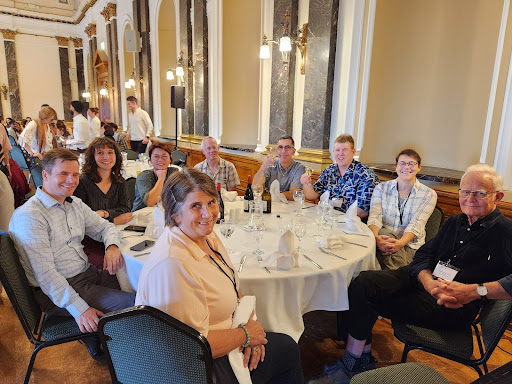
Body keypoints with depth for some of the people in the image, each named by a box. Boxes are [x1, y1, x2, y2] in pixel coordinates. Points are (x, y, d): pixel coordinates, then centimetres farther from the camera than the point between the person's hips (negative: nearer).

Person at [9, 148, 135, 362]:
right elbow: (45, 274, -21)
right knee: (134, 303, -20)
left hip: (88, 274, 8)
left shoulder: (75, 204, 8)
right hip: (55, 293, -8)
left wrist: (112, 245, -7)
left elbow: (105, 226, 17)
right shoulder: (28, 216, -16)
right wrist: (79, 309, -25)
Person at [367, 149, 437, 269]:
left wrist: (400, 243, -31)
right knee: (383, 232, -34)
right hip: (384, 239, 2)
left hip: (410, 245, -2)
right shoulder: (381, 188, 8)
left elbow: (416, 225, -10)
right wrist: (376, 237, -30)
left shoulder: (429, 194, 4)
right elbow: (375, 216, -7)